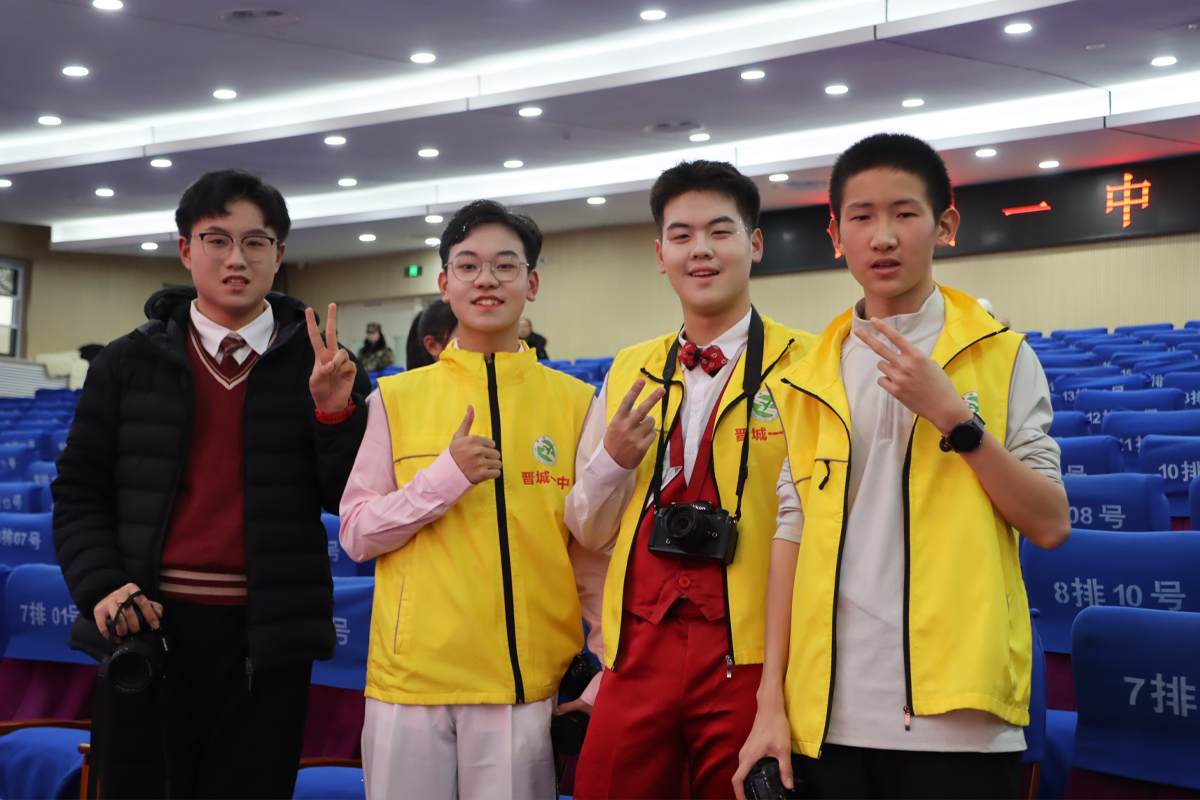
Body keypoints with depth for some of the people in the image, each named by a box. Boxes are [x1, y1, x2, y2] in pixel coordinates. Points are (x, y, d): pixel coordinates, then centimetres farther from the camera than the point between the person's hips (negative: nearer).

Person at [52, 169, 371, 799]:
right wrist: (101, 585, -7)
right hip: (145, 628, 1)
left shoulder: (317, 367, 3)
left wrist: (335, 413, -15)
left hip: (264, 635, 0)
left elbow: (347, 501, 0)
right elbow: (79, 488, 8)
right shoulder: (130, 363, 6)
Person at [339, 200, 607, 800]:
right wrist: (446, 477, -10)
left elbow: (593, 554, 8)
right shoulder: (397, 399, 6)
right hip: (411, 676, 0)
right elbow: (356, 536, 3)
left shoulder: (573, 402, 5)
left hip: (528, 682, 0)